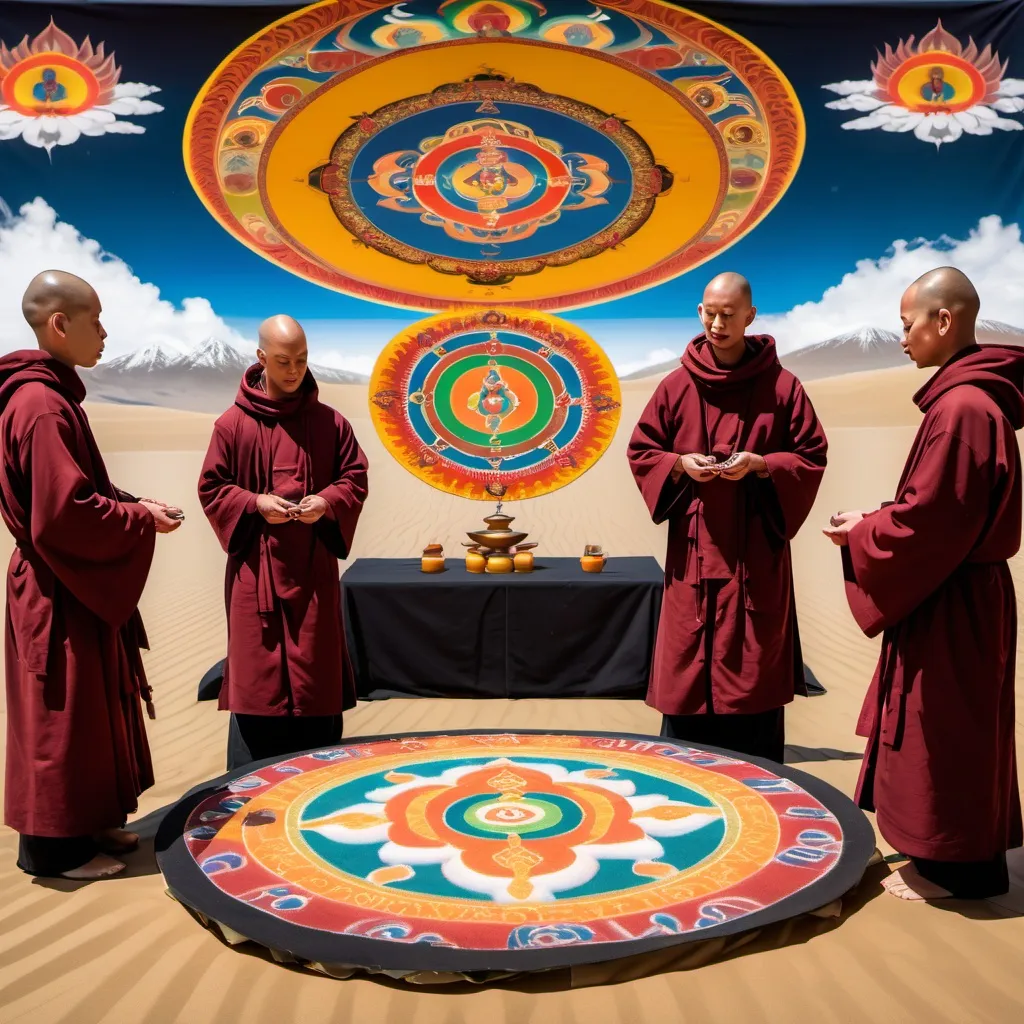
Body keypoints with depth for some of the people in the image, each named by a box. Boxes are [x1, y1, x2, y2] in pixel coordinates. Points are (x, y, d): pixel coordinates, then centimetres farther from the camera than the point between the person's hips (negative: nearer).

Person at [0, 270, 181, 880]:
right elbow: (66, 510, -25)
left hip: (74, 585, 10)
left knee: (91, 707, 17)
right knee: (64, 714, 1)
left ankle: (87, 823, 30)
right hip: (61, 592, -10)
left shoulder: (49, 395, 12)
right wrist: (141, 519, -13)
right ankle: (56, 846, 15)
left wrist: (134, 505, 5)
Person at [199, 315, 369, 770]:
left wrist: (328, 502, -12)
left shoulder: (331, 423, 3)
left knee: (317, 674, 6)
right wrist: (255, 503, -14)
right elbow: (211, 489, 3)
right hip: (255, 568, -1)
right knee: (255, 671, 2)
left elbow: (355, 479, 7)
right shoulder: (232, 424, -1)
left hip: (313, 567, 1)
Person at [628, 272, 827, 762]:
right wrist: (679, 464, -10)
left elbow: (812, 457, 2)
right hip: (693, 555, 1)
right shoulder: (676, 386, 3)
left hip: (757, 555, -1)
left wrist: (759, 465, -15)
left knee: (756, 672, 3)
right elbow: (640, 452, 9)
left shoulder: (782, 387, -1)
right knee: (687, 672, 4)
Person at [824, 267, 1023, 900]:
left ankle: (956, 869, 17)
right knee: (952, 731, 18)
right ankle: (952, 852, 32)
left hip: (949, 606, -10)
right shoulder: (972, 397, 9)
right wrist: (877, 522, 8)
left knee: (943, 732, 3)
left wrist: (861, 535, -8)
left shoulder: (963, 407, -23)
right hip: (956, 592, 10)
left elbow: (928, 522, -23)